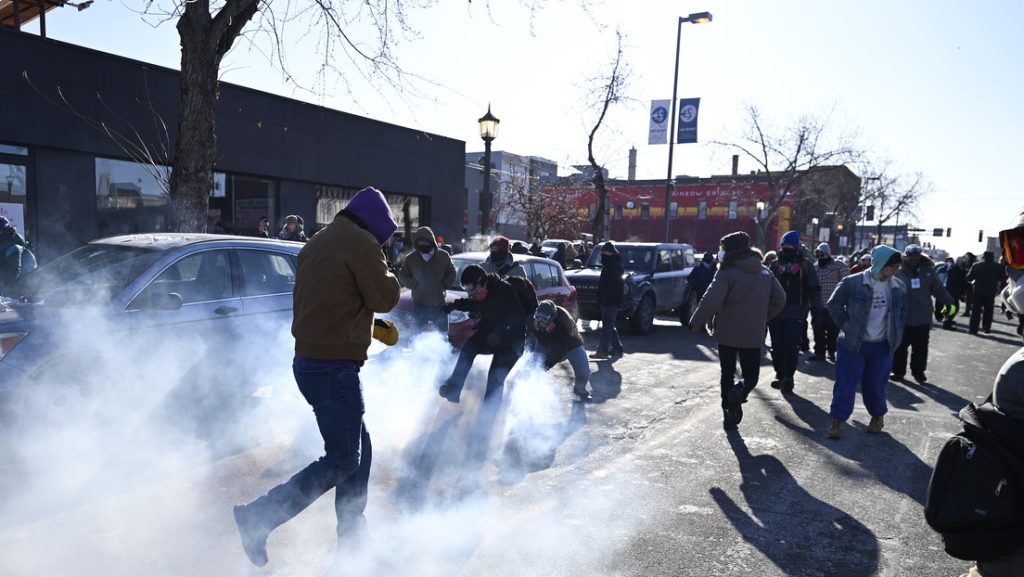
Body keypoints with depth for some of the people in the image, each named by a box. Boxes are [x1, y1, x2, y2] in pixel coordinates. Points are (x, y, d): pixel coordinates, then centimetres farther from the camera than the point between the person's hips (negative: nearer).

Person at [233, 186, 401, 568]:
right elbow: (384, 297, -12)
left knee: (359, 449, 18)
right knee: (343, 460, 1)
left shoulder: (318, 243, 16)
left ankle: (351, 537, 27)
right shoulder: (361, 244, -12)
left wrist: (373, 326, 19)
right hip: (335, 367, -10)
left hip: (309, 361, 10)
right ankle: (258, 519, 2)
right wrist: (388, 276, 8)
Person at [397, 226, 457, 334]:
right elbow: (402, 275, 6)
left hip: (439, 302, 1)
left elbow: (451, 273, 7)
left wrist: (444, 285, -9)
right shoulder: (411, 258, 0)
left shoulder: (443, 256, 0)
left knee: (443, 333, 11)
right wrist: (415, 285, -9)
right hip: (419, 302, 0)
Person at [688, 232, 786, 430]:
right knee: (751, 375, 13)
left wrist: (695, 323, -9)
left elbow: (710, 302, -22)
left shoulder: (727, 274, -14)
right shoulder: (765, 273, 5)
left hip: (727, 333, -3)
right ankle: (738, 393, -17)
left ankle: (729, 414, 13)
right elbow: (780, 299, 11)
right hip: (753, 335, 3)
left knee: (727, 374, 12)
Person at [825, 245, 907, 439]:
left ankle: (878, 416, 32)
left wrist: (896, 334, 9)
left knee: (876, 384, 11)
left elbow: (902, 312, 17)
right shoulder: (853, 283, -12)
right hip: (853, 343, -3)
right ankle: (836, 420, 4)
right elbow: (834, 304, -4)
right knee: (846, 383, -2)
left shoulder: (898, 287, 3)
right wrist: (846, 326, -8)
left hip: (881, 346, 3)